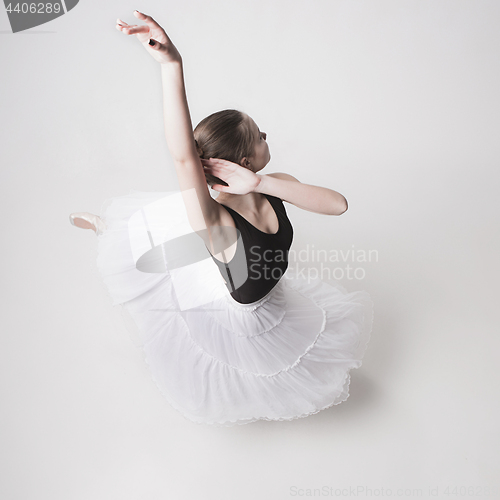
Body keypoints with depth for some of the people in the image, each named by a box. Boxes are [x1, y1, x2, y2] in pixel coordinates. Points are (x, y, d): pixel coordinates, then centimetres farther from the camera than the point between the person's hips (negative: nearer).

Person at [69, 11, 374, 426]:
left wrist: (261, 183, -50)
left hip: (275, 298, 5)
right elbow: (182, 154, -65)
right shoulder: (217, 224, -47)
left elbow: (338, 203, -39)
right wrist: (171, 64, -76)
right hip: (239, 323, -5)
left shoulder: (273, 188, -25)